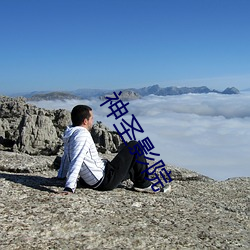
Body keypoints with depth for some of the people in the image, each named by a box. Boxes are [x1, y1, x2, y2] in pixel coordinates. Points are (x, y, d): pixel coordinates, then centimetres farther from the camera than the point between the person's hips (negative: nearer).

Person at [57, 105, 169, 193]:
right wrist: (69, 188, -36)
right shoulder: (82, 134, -22)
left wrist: (61, 176, 27)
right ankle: (143, 184, 8)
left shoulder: (70, 134, 7)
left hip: (92, 181, 10)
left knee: (132, 165, 29)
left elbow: (66, 158, 17)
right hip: (105, 181, -10)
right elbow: (76, 161, -31)